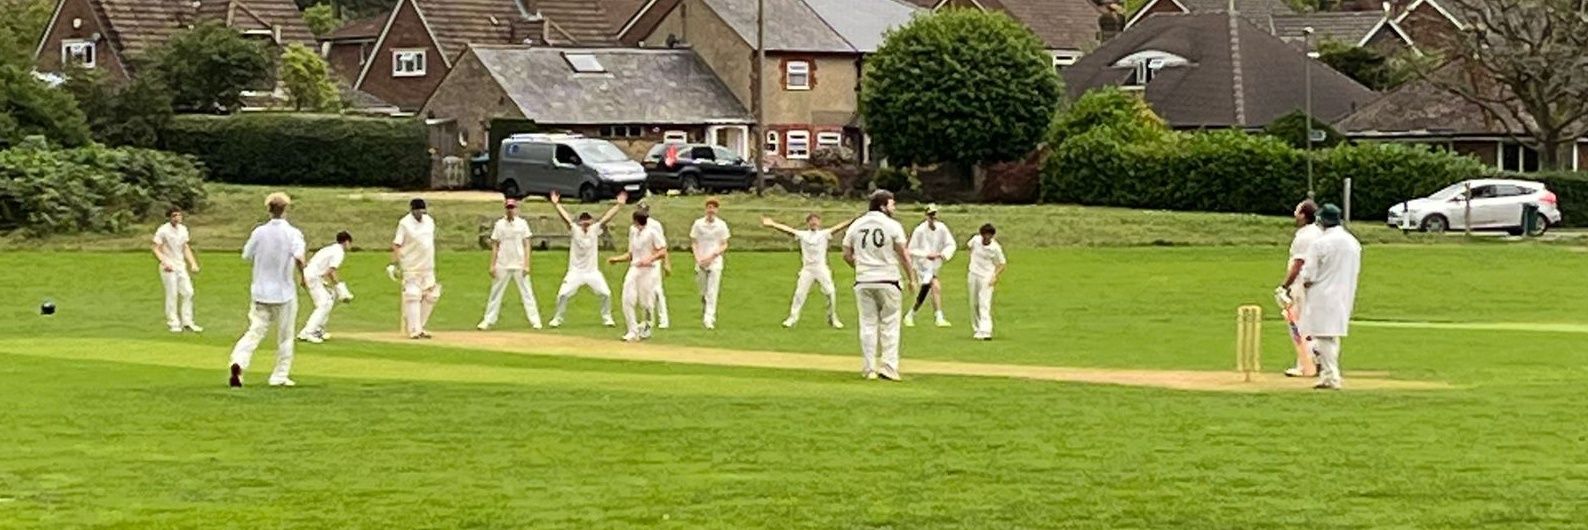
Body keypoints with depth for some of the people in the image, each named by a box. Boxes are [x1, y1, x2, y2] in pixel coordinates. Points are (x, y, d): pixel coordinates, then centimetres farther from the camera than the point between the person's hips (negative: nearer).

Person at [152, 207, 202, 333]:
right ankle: (173, 323, 4)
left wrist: (193, 263, 10)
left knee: (188, 292, 3)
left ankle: (187, 322, 10)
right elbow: (156, 249, -12)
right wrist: (164, 262, -26)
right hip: (169, 267, -6)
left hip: (181, 266, 6)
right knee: (172, 294, -5)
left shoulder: (183, 229, 9)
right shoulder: (163, 230, -11)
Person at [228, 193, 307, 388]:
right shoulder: (292, 233, -10)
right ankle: (280, 376, 15)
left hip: (261, 291, 2)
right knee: (285, 336, 12)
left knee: (255, 331, 1)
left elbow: (247, 255, 10)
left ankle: (238, 362, -23)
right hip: (284, 292, -2)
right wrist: (302, 276, -8)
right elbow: (298, 257, -25)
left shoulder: (259, 232, 0)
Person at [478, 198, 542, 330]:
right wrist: (492, 265, 0)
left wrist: (526, 265, -7)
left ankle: (534, 320, 0)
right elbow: (495, 246, 7)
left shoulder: (522, 224, 3)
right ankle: (488, 320, 7)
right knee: (495, 293, 2)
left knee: (527, 293, -2)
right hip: (502, 265, 1)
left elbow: (526, 246, 2)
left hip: (519, 265, -1)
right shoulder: (499, 224, 5)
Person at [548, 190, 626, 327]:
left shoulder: (595, 230, -1)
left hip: (592, 271, 2)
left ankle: (606, 318, 16)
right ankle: (557, 319, 4)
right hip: (576, 272, -2)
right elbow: (565, 217, -18)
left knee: (606, 294, -4)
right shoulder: (574, 230, -7)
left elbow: (607, 218, -7)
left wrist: (619, 205, -14)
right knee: (563, 294, -13)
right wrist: (556, 204, -29)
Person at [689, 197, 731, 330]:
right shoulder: (698, 223, 6)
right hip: (700, 262, 2)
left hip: (715, 261, -2)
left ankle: (709, 319, -19)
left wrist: (712, 256, -11)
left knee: (712, 292, -11)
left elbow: (724, 246, 3)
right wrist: (698, 258, -7)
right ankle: (703, 317, 20)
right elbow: (693, 243, 9)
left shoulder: (721, 225, 2)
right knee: (703, 292, 7)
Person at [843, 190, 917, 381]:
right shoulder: (892, 226, -6)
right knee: (889, 324, 3)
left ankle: (868, 369, 8)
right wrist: (912, 278, 4)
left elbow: (847, 255, 8)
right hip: (887, 280, -3)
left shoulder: (856, 226, 5)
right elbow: (903, 255, -5)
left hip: (863, 281, 4)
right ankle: (889, 367, -3)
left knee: (868, 324, 9)